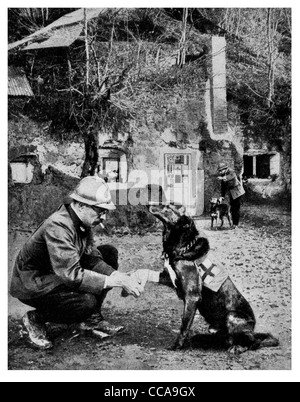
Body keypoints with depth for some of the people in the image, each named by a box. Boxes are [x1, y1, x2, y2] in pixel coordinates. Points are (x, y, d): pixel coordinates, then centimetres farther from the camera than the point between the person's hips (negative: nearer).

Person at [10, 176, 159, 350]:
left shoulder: (84, 222, -5)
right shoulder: (57, 226, -31)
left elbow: (93, 259, -3)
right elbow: (72, 275, -36)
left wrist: (123, 277, -19)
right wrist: (117, 282, -33)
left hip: (58, 274, 9)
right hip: (32, 285, -9)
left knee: (109, 252, 0)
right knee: (87, 302, -31)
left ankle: (92, 318, 6)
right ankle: (35, 318, -2)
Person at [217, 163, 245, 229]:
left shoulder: (231, 172, -17)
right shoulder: (222, 175, 2)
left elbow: (231, 177, -42)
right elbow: (223, 186, 7)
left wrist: (223, 178, -56)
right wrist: (222, 196, 3)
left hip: (238, 192, -7)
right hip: (231, 194, 7)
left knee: (237, 208, -6)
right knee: (232, 208, 7)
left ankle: (236, 224, 1)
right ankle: (234, 223, 15)